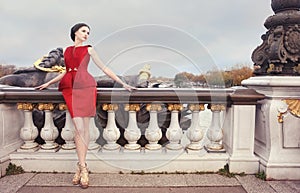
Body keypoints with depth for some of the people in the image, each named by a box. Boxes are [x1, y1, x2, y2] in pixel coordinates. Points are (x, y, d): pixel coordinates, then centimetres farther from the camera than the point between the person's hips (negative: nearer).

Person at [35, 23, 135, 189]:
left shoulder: (89, 49, 13)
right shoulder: (67, 50, 21)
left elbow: (104, 69, 10)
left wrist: (123, 84, 5)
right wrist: (48, 83, 31)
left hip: (85, 86, -2)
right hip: (70, 88, 2)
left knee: (84, 127, -4)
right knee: (79, 127, -9)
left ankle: (80, 166, 6)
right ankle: (83, 168, -3)